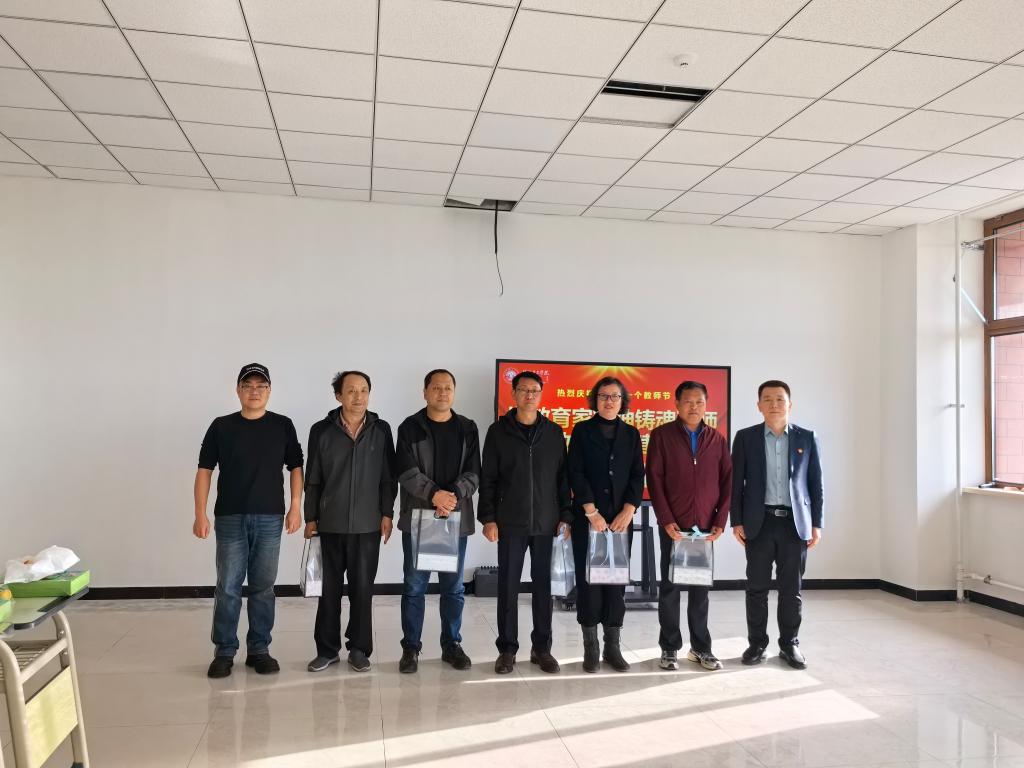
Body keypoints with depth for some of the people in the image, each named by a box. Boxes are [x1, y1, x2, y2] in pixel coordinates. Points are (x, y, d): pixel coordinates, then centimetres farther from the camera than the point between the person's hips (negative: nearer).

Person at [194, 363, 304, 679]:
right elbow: (205, 470, 3)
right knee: (227, 588, 3)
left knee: (263, 588, 8)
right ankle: (224, 652, 14)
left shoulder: (283, 426, 4)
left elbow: (296, 467, 7)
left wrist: (295, 507, -2)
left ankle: (259, 650, 18)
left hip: (270, 519, 1)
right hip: (230, 518, 0)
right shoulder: (221, 426, 2)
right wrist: (200, 514, -4)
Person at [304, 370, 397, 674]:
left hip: (367, 524, 0)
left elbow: (389, 477, 4)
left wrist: (387, 513, -1)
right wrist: (310, 518, 2)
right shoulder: (321, 431, 0)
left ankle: (359, 649, 17)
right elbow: (312, 480, 3)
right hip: (331, 523, 0)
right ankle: (327, 649, 19)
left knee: (362, 588, 6)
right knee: (329, 588, 8)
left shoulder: (381, 430, 1)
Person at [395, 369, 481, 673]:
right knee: (414, 586, 5)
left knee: (453, 587, 10)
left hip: (456, 519, 2)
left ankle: (452, 645, 23)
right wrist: (434, 494, -22)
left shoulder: (468, 428, 7)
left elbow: (473, 473, 0)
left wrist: (454, 496, -17)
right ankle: (410, 647, 16)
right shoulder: (410, 428, 0)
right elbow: (407, 472, -9)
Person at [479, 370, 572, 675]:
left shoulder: (554, 432, 7)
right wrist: (488, 518, -5)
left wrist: (565, 517, 3)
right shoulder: (498, 431, 2)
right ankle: (507, 648, 15)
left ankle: (541, 647, 19)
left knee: (543, 585, 7)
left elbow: (563, 478, 8)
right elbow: (487, 479, 1)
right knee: (508, 586, 4)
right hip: (510, 523, -1)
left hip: (546, 523, 2)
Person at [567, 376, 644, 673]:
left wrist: (628, 511, -8)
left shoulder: (631, 433, 10)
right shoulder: (582, 430, 2)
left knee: (617, 579, 4)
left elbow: (638, 475, 4)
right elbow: (576, 473, -6)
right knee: (588, 579, -1)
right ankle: (591, 647, 7)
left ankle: (613, 646, 11)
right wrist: (592, 512, -13)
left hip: (621, 518, 2)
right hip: (588, 518, -2)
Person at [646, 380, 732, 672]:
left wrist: (720, 522, -2)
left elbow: (727, 482, 7)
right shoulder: (662, 435, -1)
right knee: (670, 587, 4)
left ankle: (701, 648, 19)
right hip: (673, 525, -2)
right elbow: (654, 479, -5)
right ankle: (670, 649, 14)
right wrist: (666, 520, -11)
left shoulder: (717, 440, 8)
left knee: (701, 588, 9)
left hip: (706, 526, 2)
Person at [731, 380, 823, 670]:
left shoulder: (807, 438, 5)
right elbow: (736, 482, 3)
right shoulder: (745, 437, 3)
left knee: (791, 588, 6)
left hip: (795, 522, 1)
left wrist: (816, 524, 1)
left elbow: (816, 483, 6)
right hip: (759, 522, 0)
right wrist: (737, 521, -3)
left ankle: (790, 644, 19)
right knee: (757, 587, 5)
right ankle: (757, 643, 15)